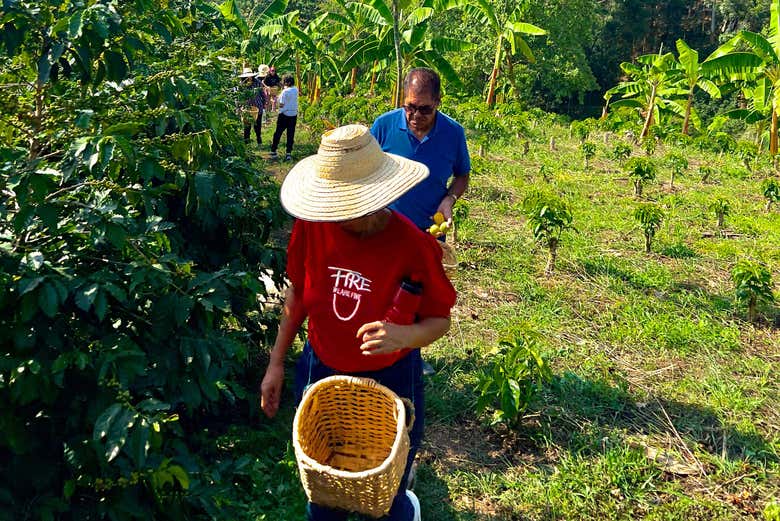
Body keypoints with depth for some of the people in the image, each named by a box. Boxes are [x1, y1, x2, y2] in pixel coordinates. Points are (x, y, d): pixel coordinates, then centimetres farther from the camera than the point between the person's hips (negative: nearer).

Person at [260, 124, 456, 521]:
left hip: (389, 383, -2)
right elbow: (298, 293, 1)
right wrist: (276, 363, 5)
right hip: (320, 374, 3)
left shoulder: (412, 245, -25)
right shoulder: (312, 226, -16)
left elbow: (439, 319, -13)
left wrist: (404, 335, -35)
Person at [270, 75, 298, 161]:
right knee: (291, 134, 8)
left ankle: (273, 151, 16)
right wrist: (286, 87, 7)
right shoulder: (296, 90, 0)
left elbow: (281, 105, -16)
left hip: (284, 115, -5)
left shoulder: (285, 91, -17)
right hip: (293, 115, 5)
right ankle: (289, 153, 6)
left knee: (278, 133, 9)